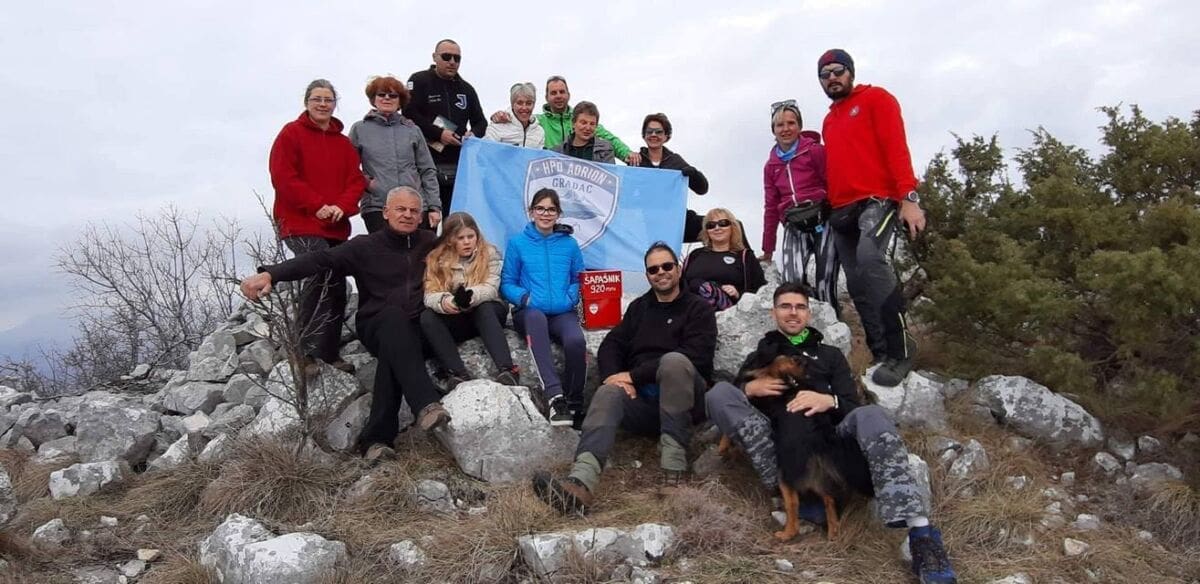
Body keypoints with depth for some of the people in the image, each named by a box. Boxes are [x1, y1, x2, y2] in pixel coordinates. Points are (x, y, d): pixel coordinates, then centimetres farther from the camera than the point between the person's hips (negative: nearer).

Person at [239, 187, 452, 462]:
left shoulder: (430, 242, 14)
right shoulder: (365, 246, 5)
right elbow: (320, 259, -7)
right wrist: (270, 274, -22)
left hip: (416, 330, 2)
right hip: (375, 326, -1)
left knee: (392, 351, -34)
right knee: (394, 315, -37)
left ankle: (376, 438, -37)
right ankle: (426, 404, -50)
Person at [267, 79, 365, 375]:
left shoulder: (343, 142, 15)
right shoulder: (291, 133, 0)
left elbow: (355, 181, 9)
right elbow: (283, 176, -9)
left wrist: (342, 207, -11)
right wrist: (317, 206, -16)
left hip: (336, 226, 7)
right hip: (300, 223, -6)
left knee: (336, 288, 9)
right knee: (319, 274, -26)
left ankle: (329, 353, 21)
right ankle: (307, 352, -21)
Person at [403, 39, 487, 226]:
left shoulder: (466, 89, 19)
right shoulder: (419, 81, 3)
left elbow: (481, 121, 20)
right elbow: (410, 115, -8)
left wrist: (474, 134, -2)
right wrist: (439, 134, -15)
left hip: (458, 166, 5)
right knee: (425, 223, -5)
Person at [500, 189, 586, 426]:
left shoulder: (569, 244, 14)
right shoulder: (517, 243, 9)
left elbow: (579, 280, 15)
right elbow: (507, 283, 7)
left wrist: (570, 298, -6)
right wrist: (526, 298, -12)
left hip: (562, 313, 1)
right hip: (528, 312, -1)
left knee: (576, 340, -34)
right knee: (536, 316, -40)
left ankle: (574, 403, -12)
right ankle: (554, 396, -49)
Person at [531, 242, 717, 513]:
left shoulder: (698, 309, 5)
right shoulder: (639, 307, 22)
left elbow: (694, 358, -11)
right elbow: (611, 346, 12)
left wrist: (633, 375, -14)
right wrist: (615, 375, -13)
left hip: (682, 398, -3)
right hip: (641, 398, 3)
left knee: (674, 360, -34)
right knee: (608, 393, -30)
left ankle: (674, 459, -31)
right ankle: (581, 483, -54)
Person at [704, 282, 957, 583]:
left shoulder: (830, 355, 28)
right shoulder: (758, 357, 28)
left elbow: (852, 405, 12)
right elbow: (727, 402, 15)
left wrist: (830, 401, -12)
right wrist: (750, 388, -7)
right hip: (775, 439, 0)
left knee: (871, 415, -33)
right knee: (720, 392, -23)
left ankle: (921, 534, -46)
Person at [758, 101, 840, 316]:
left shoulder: (816, 151, 0)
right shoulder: (771, 165, 15)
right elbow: (771, 208, 19)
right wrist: (767, 249, 19)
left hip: (823, 223, -3)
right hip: (794, 229, 4)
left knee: (825, 287, -4)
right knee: (790, 283, -18)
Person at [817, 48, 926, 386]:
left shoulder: (876, 99, 5)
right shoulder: (829, 121, 25)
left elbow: (896, 146, -7)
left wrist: (909, 197, -19)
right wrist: (830, 206, 13)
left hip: (877, 200, -8)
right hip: (841, 210, 8)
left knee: (870, 257, -32)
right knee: (857, 285, 2)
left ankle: (900, 349, -29)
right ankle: (882, 355, 5)